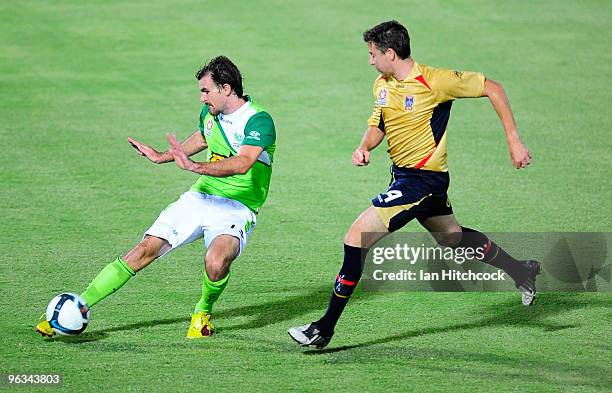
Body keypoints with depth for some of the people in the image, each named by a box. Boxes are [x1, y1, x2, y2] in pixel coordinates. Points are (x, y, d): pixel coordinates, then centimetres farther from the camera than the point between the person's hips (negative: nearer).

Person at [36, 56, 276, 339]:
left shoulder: (259, 121, -17)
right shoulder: (210, 113, 7)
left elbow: (242, 164, -34)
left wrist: (194, 166, -43)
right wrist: (161, 156, 25)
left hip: (238, 208, -6)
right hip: (200, 197, 6)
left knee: (216, 263, -34)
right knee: (146, 249, -10)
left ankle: (203, 312, 0)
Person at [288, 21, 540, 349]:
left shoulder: (434, 81, -19)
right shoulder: (382, 85, 3)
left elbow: (491, 88, -11)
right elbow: (377, 125, 17)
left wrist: (513, 140, -11)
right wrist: (364, 148, -7)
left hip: (422, 179, -9)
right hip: (403, 174, 9)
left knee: (356, 237, -15)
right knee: (452, 237, 27)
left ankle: (324, 329, -11)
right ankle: (521, 272, 47)